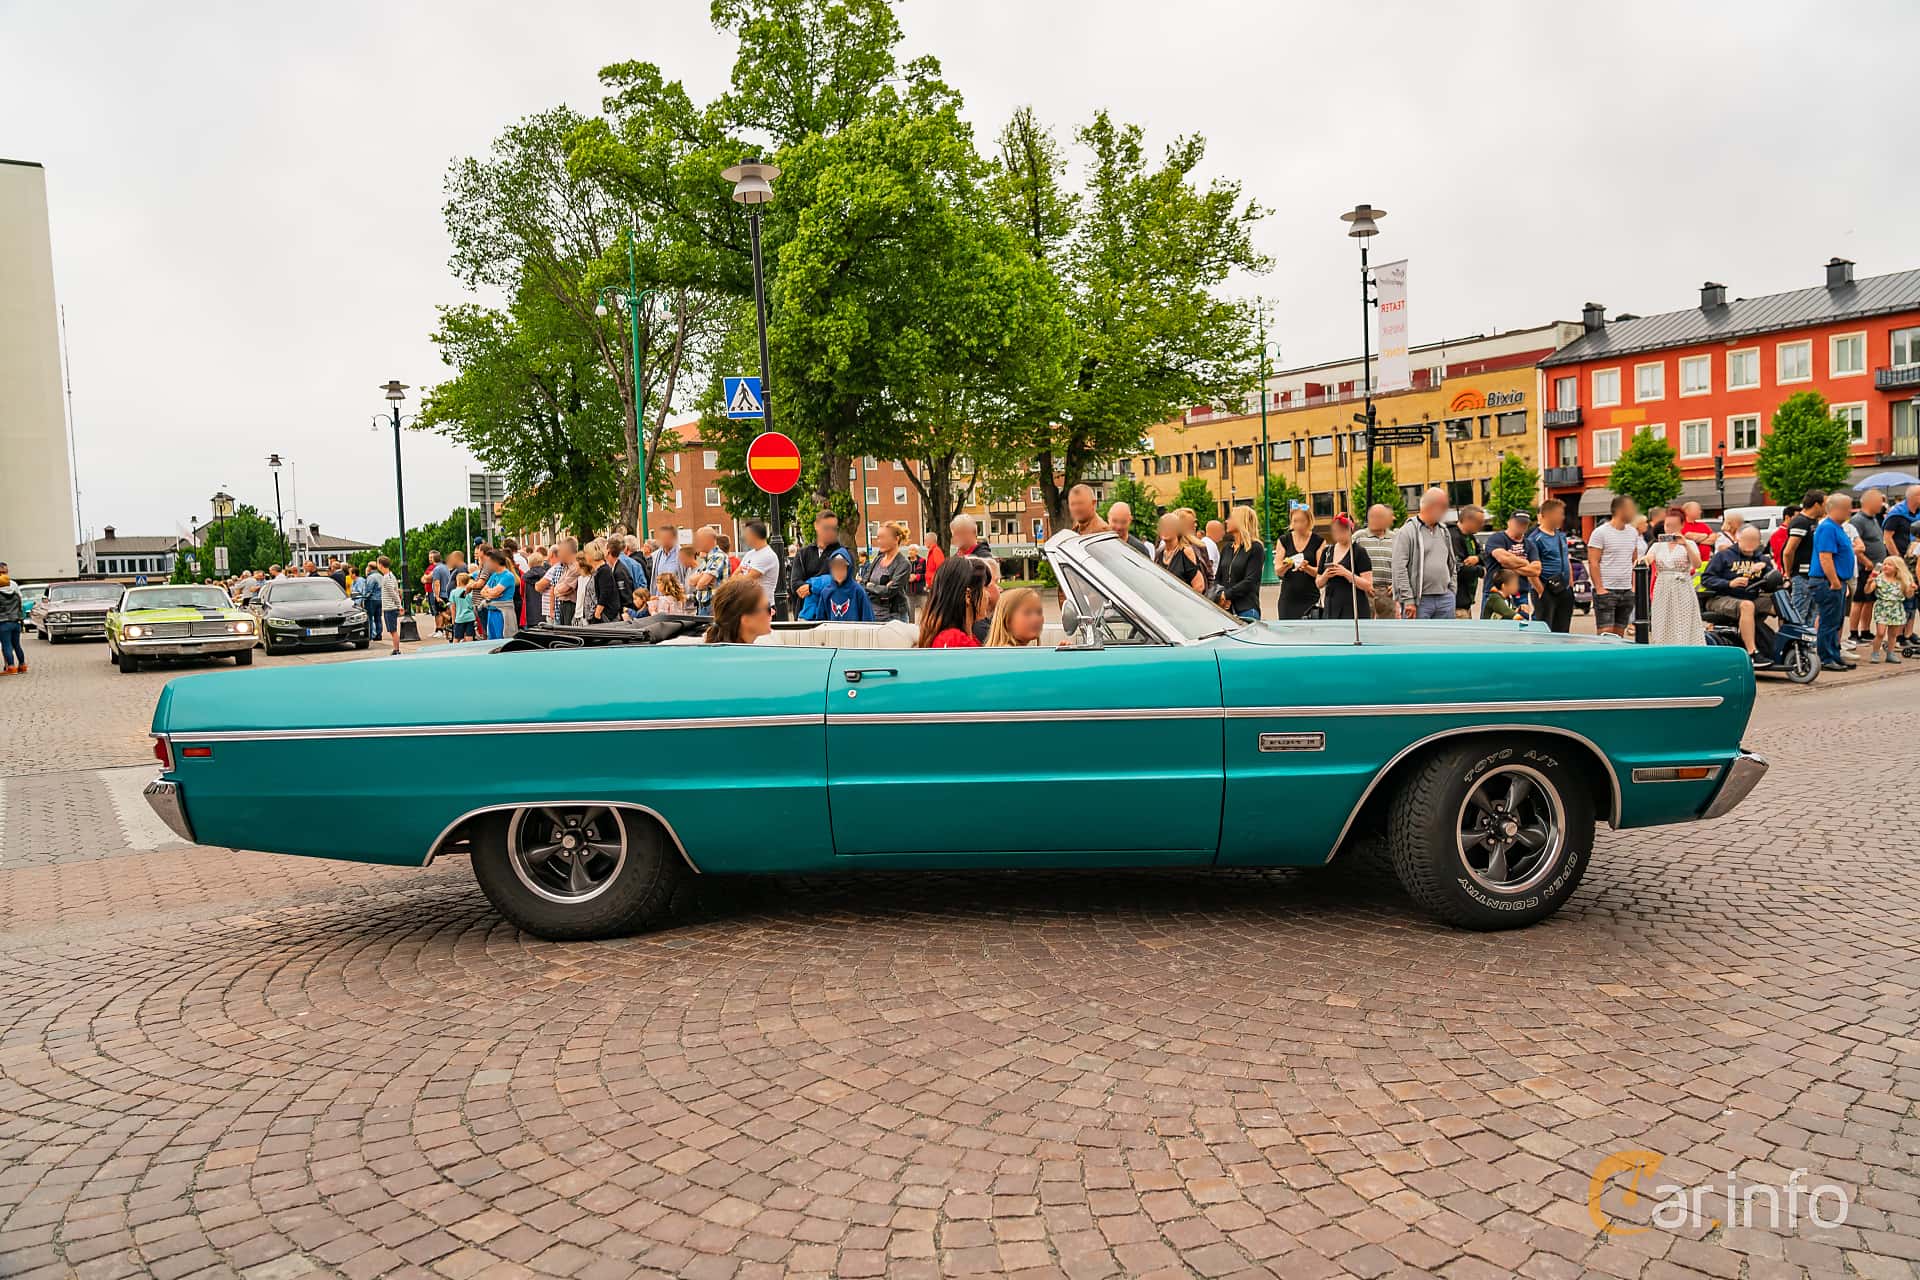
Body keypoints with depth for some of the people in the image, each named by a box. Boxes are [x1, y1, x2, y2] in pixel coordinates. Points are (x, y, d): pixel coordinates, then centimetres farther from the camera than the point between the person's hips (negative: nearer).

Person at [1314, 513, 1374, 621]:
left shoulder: (1359, 552, -3)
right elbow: (1318, 583, 16)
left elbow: (1368, 585, -9)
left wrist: (1346, 573, -19)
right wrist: (1325, 576, -5)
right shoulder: (1327, 551, 12)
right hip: (1331, 607, 5)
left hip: (1354, 608, -5)